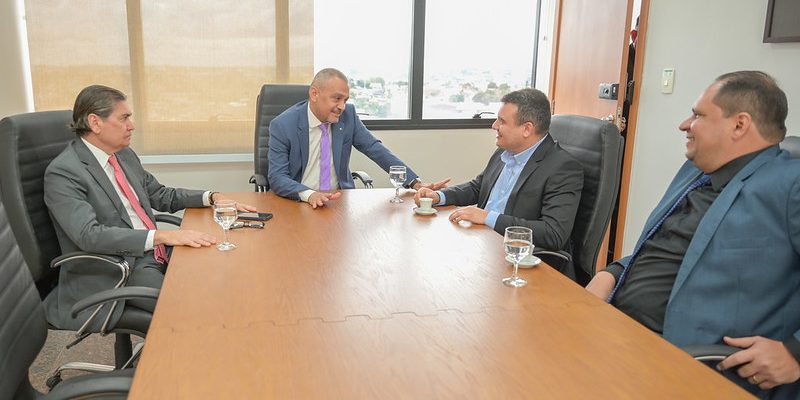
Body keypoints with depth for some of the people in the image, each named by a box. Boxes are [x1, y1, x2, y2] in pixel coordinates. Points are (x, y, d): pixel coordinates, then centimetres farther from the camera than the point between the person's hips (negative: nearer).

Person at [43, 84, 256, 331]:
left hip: (154, 254, 8)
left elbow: (161, 195, 21)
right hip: (118, 271, -8)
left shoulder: (125, 154, 11)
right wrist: (162, 236, -33)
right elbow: (89, 235, -25)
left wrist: (213, 197, 5)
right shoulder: (62, 173, -13)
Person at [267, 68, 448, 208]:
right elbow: (277, 177, -14)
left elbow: (376, 150, 1)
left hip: (340, 199, 3)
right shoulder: (282, 125, -10)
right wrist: (309, 194, -34)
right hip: (298, 202, -2)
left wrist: (415, 183, -9)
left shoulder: (348, 114, -1)